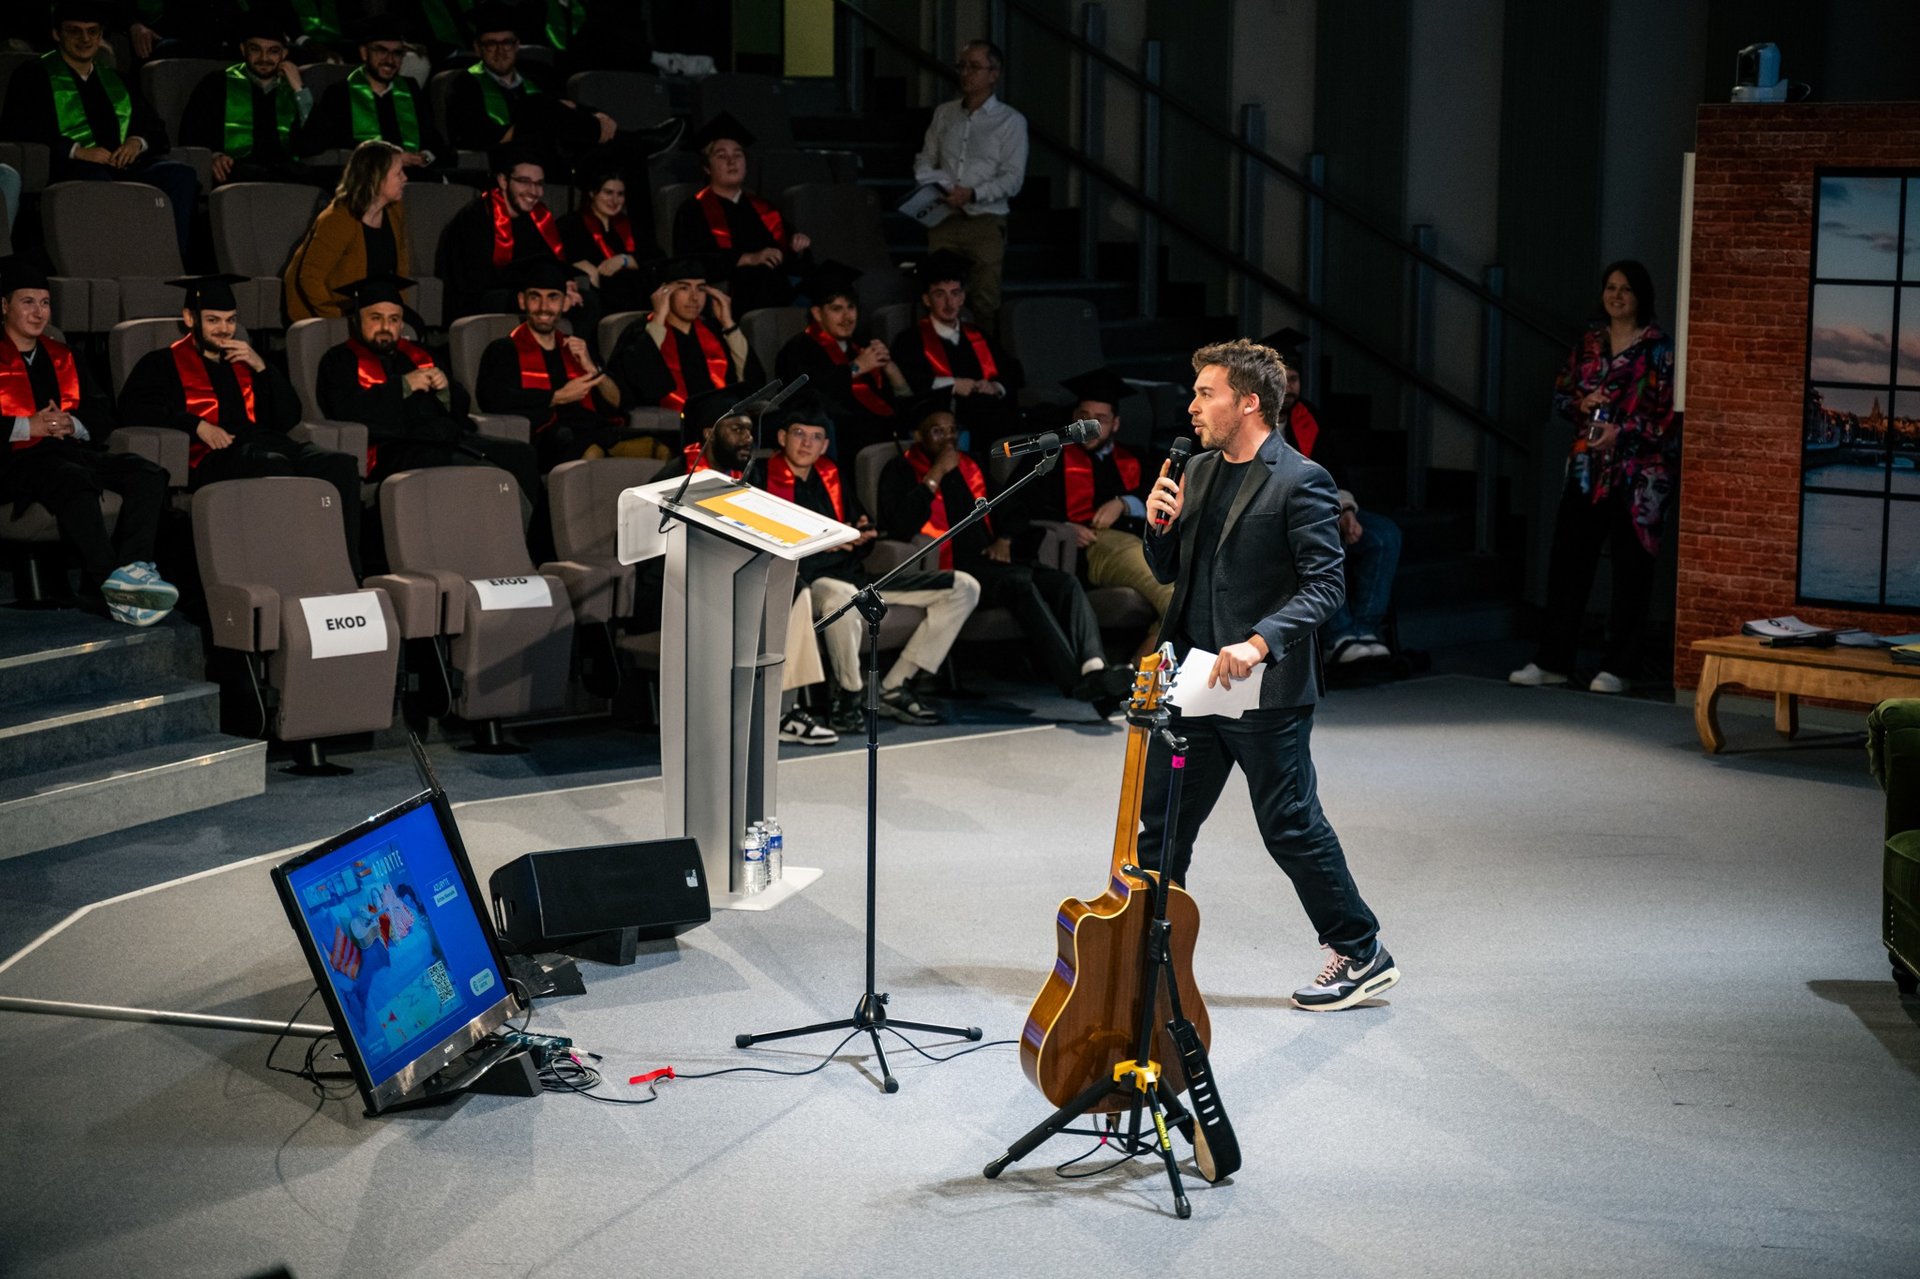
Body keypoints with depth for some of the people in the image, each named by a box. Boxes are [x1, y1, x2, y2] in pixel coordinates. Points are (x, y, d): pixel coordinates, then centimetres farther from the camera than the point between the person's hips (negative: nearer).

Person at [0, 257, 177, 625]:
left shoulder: (62, 357, 27)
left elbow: (98, 412, 21)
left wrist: (72, 425, -2)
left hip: (69, 448, 6)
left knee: (148, 475, -21)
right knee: (74, 481, -40)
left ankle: (131, 570, -39)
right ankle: (110, 584, -49)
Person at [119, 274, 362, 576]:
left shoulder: (246, 361, 31)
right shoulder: (164, 363, 19)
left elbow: (290, 418, 23)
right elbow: (133, 407, -1)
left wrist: (261, 367, 9)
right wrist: (197, 425, -13)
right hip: (213, 457, -5)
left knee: (342, 465, -27)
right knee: (275, 466, -40)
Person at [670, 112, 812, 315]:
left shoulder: (763, 209, 22)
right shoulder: (693, 212, 6)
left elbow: (794, 266, 23)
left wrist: (798, 249, 0)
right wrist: (748, 258, -16)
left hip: (779, 302, 6)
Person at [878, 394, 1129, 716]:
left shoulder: (968, 466, 25)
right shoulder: (900, 471, 7)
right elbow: (900, 526, -11)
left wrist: (1004, 540, 12)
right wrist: (935, 476, -8)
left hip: (990, 564, 7)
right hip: (951, 571, -7)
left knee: (1066, 582, -20)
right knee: (1021, 585, -34)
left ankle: (1094, 668, -41)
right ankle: (1077, 680, -45)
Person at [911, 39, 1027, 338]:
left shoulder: (1010, 121, 1)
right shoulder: (944, 114, 15)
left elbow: (1012, 179, -6)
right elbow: (924, 161, 19)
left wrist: (972, 194, -19)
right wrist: (934, 184, -4)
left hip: (985, 221, -4)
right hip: (943, 220, 4)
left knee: (985, 300, -7)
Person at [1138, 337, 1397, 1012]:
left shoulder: (1301, 482, -13)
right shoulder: (1198, 471, 12)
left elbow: (1325, 583, -17)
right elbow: (1170, 572, 18)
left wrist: (1260, 642, -28)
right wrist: (1160, 525, -3)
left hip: (1266, 692, -7)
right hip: (1192, 681, 8)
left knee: (1290, 827, 1)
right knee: (1159, 822, 12)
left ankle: (1363, 955, 16)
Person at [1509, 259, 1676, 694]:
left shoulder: (1659, 348, -3)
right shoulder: (1589, 342, 12)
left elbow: (1668, 414, -9)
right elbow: (1561, 394, 18)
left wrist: (1620, 432, -17)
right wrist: (1581, 403, -4)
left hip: (1637, 474, -5)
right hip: (1587, 469, 5)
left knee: (1630, 569, 0)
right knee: (1567, 560, 2)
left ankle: (1616, 669, 6)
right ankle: (1553, 661, 9)